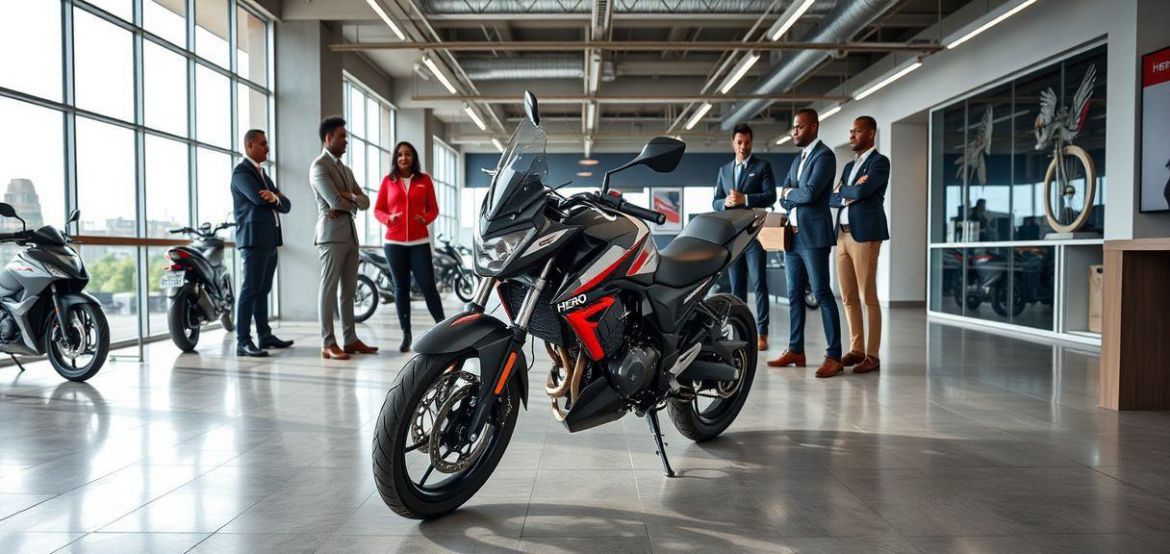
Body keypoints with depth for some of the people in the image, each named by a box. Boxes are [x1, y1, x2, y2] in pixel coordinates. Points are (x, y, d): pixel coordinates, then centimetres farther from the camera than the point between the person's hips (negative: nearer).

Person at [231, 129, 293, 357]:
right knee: (250, 290, -10)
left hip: (270, 240, 8)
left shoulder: (263, 174, 22)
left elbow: (286, 205, 13)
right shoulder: (241, 171, -4)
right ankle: (243, 341, -11)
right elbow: (258, 197, -21)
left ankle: (265, 335, 18)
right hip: (254, 239, -8)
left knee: (263, 290, 12)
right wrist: (277, 196, 1)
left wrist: (275, 198, -10)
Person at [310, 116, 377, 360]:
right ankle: (328, 344, -4)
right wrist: (354, 201, 2)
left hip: (350, 235, 8)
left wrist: (347, 199, -6)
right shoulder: (319, 166, -5)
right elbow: (335, 200, -17)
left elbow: (365, 202, 14)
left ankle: (350, 339, 12)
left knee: (348, 290, 8)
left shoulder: (346, 169, 22)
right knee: (329, 289, -6)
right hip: (331, 236, -8)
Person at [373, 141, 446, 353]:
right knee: (400, 288, 4)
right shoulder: (388, 180, 7)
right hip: (394, 242, 1)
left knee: (427, 285, -6)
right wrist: (388, 218, -12)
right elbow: (377, 210, 8)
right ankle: (406, 335, 9)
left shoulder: (424, 179, 7)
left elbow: (433, 208, 10)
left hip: (419, 242, -1)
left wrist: (425, 218, -10)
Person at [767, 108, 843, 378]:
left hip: (813, 236, -8)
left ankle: (834, 356, -6)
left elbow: (810, 193, -20)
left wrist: (789, 193, -1)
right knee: (795, 295, 11)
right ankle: (796, 350, 18)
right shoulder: (798, 160, 20)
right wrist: (793, 197, -7)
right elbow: (784, 198, 15)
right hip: (792, 234, 8)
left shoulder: (824, 156, -7)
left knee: (822, 294, -8)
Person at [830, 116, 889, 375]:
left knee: (868, 298, -6)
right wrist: (850, 195, -6)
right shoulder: (849, 166, 22)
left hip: (865, 234, -7)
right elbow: (832, 199, 12)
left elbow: (862, 192, -17)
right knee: (848, 297, 8)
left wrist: (842, 191, 2)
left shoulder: (880, 162, -2)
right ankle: (856, 349, 16)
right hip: (842, 235, 8)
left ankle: (872, 355, -2)